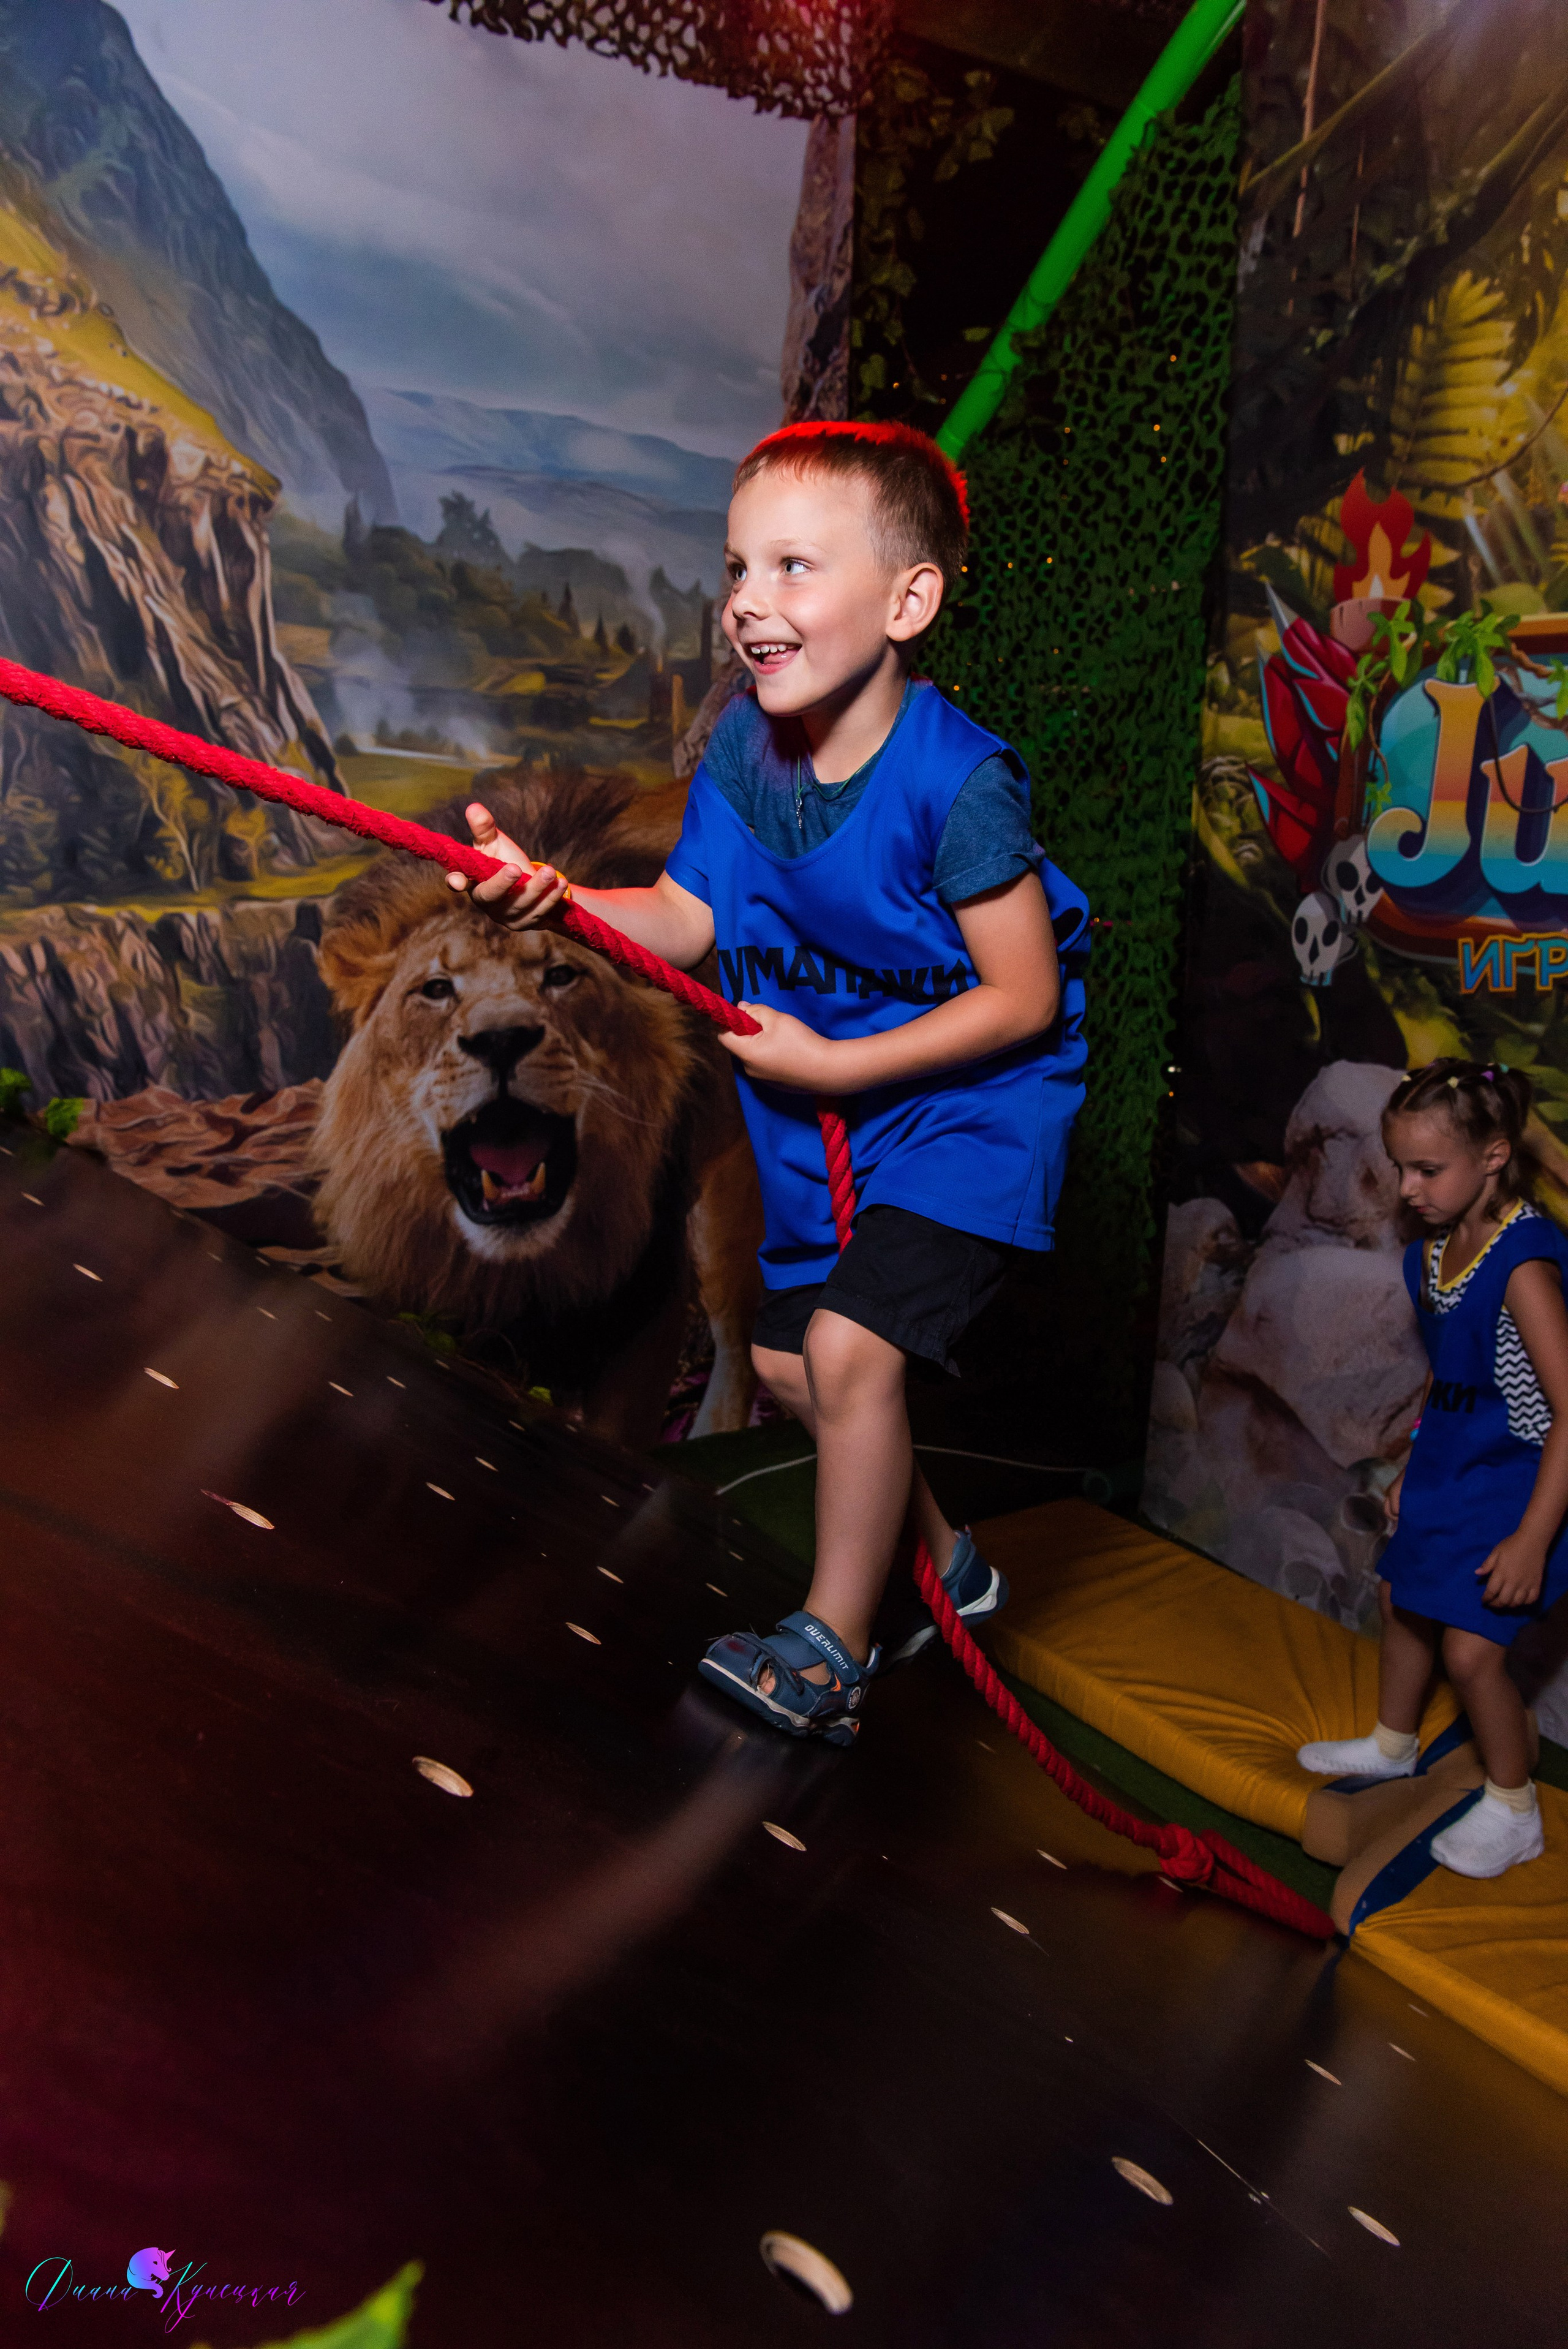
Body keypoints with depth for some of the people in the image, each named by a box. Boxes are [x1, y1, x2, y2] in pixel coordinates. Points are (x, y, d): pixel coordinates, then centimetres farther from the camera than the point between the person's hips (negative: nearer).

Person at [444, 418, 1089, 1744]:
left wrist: (834, 1063, -21)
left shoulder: (959, 782, -26)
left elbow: (1023, 1000, -21)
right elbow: (687, 918, -5)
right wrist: (553, 898, -24)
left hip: (971, 1100, -8)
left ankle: (831, 1649, 4)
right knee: (783, 1357, 14)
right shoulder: (745, 745, -6)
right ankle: (947, 1565, 37)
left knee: (849, 1346, -19)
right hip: (817, 1107, 8)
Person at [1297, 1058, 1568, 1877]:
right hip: (1451, 1467, 9)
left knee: (1471, 1646, -7)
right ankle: (1393, 1743, 46)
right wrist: (1411, 1469, 17)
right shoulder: (1433, 1252, -1)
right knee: (1403, 1598, 21)